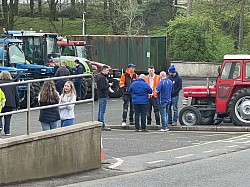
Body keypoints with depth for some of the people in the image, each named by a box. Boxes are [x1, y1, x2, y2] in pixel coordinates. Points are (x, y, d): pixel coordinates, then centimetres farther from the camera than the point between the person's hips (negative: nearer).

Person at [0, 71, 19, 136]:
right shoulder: (13, 84, 9)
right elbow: (16, 95, 11)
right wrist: (17, 105, 16)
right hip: (11, 104, 3)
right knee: (8, 118, 9)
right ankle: (7, 131, 7)